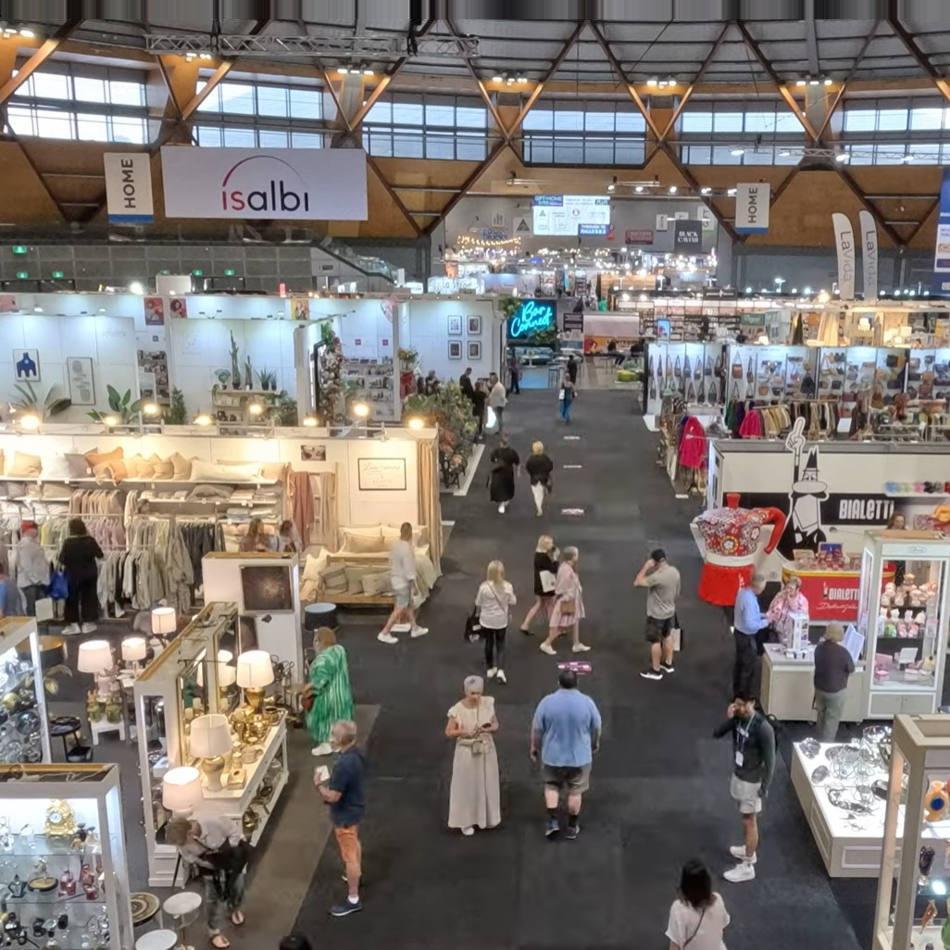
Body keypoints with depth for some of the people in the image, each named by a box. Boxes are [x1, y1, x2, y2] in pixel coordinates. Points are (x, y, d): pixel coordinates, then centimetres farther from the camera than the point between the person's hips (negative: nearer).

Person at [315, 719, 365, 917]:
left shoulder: (344, 765, -37)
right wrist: (330, 781, 6)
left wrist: (318, 783, -15)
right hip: (355, 807, 9)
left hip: (345, 814, -9)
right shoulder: (355, 753, -7)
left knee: (349, 856, 5)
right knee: (354, 843, 30)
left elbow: (332, 796, -30)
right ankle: (356, 877, 53)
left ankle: (353, 900, 18)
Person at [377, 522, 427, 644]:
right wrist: (415, 586, -14)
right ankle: (384, 633, 6)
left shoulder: (396, 544, -2)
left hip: (396, 579, 9)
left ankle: (415, 629, 35)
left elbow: (391, 562, 10)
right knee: (400, 609, 1)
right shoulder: (407, 549, -28)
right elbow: (409, 571, -24)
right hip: (403, 582, -9)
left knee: (409, 605, 22)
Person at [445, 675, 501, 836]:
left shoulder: (488, 704, -10)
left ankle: (487, 817, 36)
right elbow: (448, 732, -9)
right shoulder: (458, 710, -18)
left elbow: (496, 725, 1)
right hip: (467, 752, -3)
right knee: (467, 786, 7)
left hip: (486, 750, 3)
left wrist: (488, 729, -20)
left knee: (487, 784, 15)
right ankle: (466, 821, 23)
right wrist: (463, 732, -25)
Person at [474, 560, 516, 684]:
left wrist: (479, 614, 12)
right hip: (501, 620, 1)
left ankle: (490, 669, 32)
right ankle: (500, 670, -1)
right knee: (500, 644, 14)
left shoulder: (484, 587, -19)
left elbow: (478, 604, -9)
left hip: (487, 620, 0)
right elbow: (512, 603, -4)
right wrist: (509, 614, 16)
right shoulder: (507, 587, -15)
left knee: (489, 643, 18)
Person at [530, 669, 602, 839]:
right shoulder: (587, 702, -13)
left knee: (551, 785, 23)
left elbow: (537, 729, -6)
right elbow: (596, 729, 0)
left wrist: (534, 747, 10)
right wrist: (595, 743, 19)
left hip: (552, 755, 0)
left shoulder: (547, 702, -15)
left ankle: (553, 820, 15)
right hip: (579, 756, 0)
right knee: (575, 791, 17)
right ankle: (572, 827, 27)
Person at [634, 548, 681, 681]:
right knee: (667, 636, 24)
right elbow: (677, 593, 7)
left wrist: (646, 566, -25)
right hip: (669, 611, 8)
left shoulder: (657, 576, -32)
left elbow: (637, 583, -29)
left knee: (655, 641, 6)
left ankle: (655, 670, 18)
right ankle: (668, 663, 38)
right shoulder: (675, 572, -5)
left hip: (656, 614, -8)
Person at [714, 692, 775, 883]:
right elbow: (716, 734, -4)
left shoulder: (763, 728, -28)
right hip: (737, 774, 7)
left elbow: (770, 759, -21)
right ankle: (749, 849, 43)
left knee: (749, 820, 3)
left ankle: (747, 867, 14)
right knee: (745, 816, 24)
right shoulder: (737, 717, -6)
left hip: (752, 780, -7)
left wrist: (765, 787, -18)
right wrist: (728, 718, -21)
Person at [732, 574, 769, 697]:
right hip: (746, 636, -10)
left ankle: (737, 692, 36)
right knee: (751, 666, 4)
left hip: (739, 632, 10)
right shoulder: (749, 600, -32)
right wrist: (765, 622, -17)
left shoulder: (744, 591, -2)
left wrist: (762, 615, 4)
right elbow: (750, 625, -31)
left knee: (739, 662, 22)